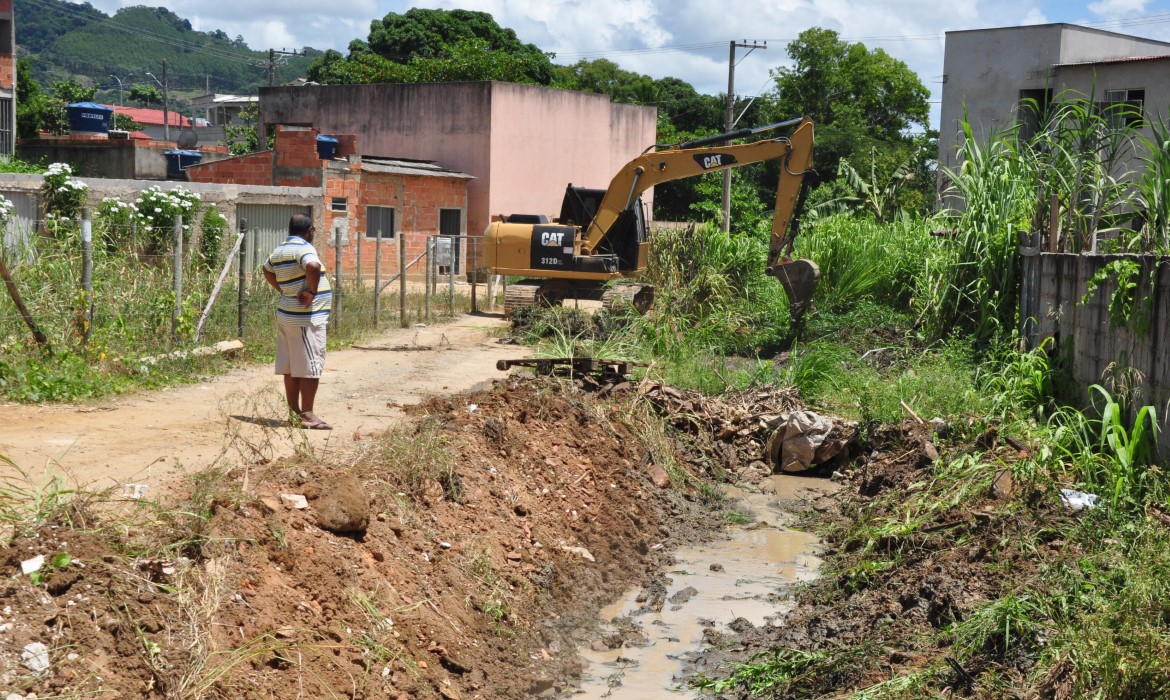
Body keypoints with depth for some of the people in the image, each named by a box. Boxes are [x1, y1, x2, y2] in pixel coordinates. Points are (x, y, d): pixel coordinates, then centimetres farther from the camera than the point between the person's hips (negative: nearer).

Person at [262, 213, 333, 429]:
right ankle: (307, 415, -2)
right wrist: (313, 292, -20)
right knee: (310, 367, -4)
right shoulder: (303, 248, -14)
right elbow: (313, 266, -35)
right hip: (307, 317, -9)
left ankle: (294, 412, 18)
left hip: (287, 315, 9)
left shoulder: (279, 251, 13)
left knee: (290, 367, 12)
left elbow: (267, 270, 32)